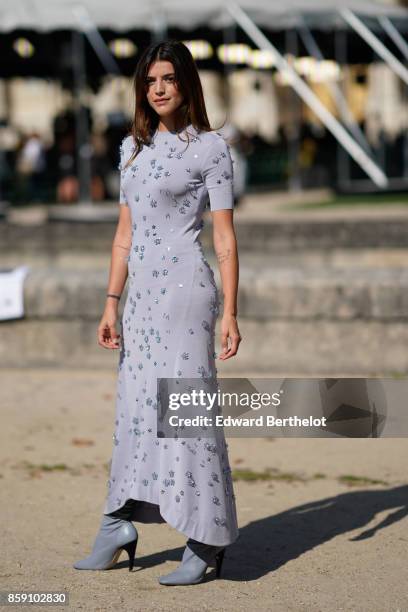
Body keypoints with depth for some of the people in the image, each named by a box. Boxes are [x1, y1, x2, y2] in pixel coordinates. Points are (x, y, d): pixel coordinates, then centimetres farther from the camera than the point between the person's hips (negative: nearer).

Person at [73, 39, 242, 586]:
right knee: (135, 407, 10)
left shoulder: (210, 147, -3)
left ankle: (206, 545, -1)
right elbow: (125, 233, 16)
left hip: (186, 289, -6)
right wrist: (111, 303, 10)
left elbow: (225, 237, -5)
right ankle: (119, 528, 18)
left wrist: (230, 312, -11)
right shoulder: (133, 148, 15)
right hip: (142, 295, 6)